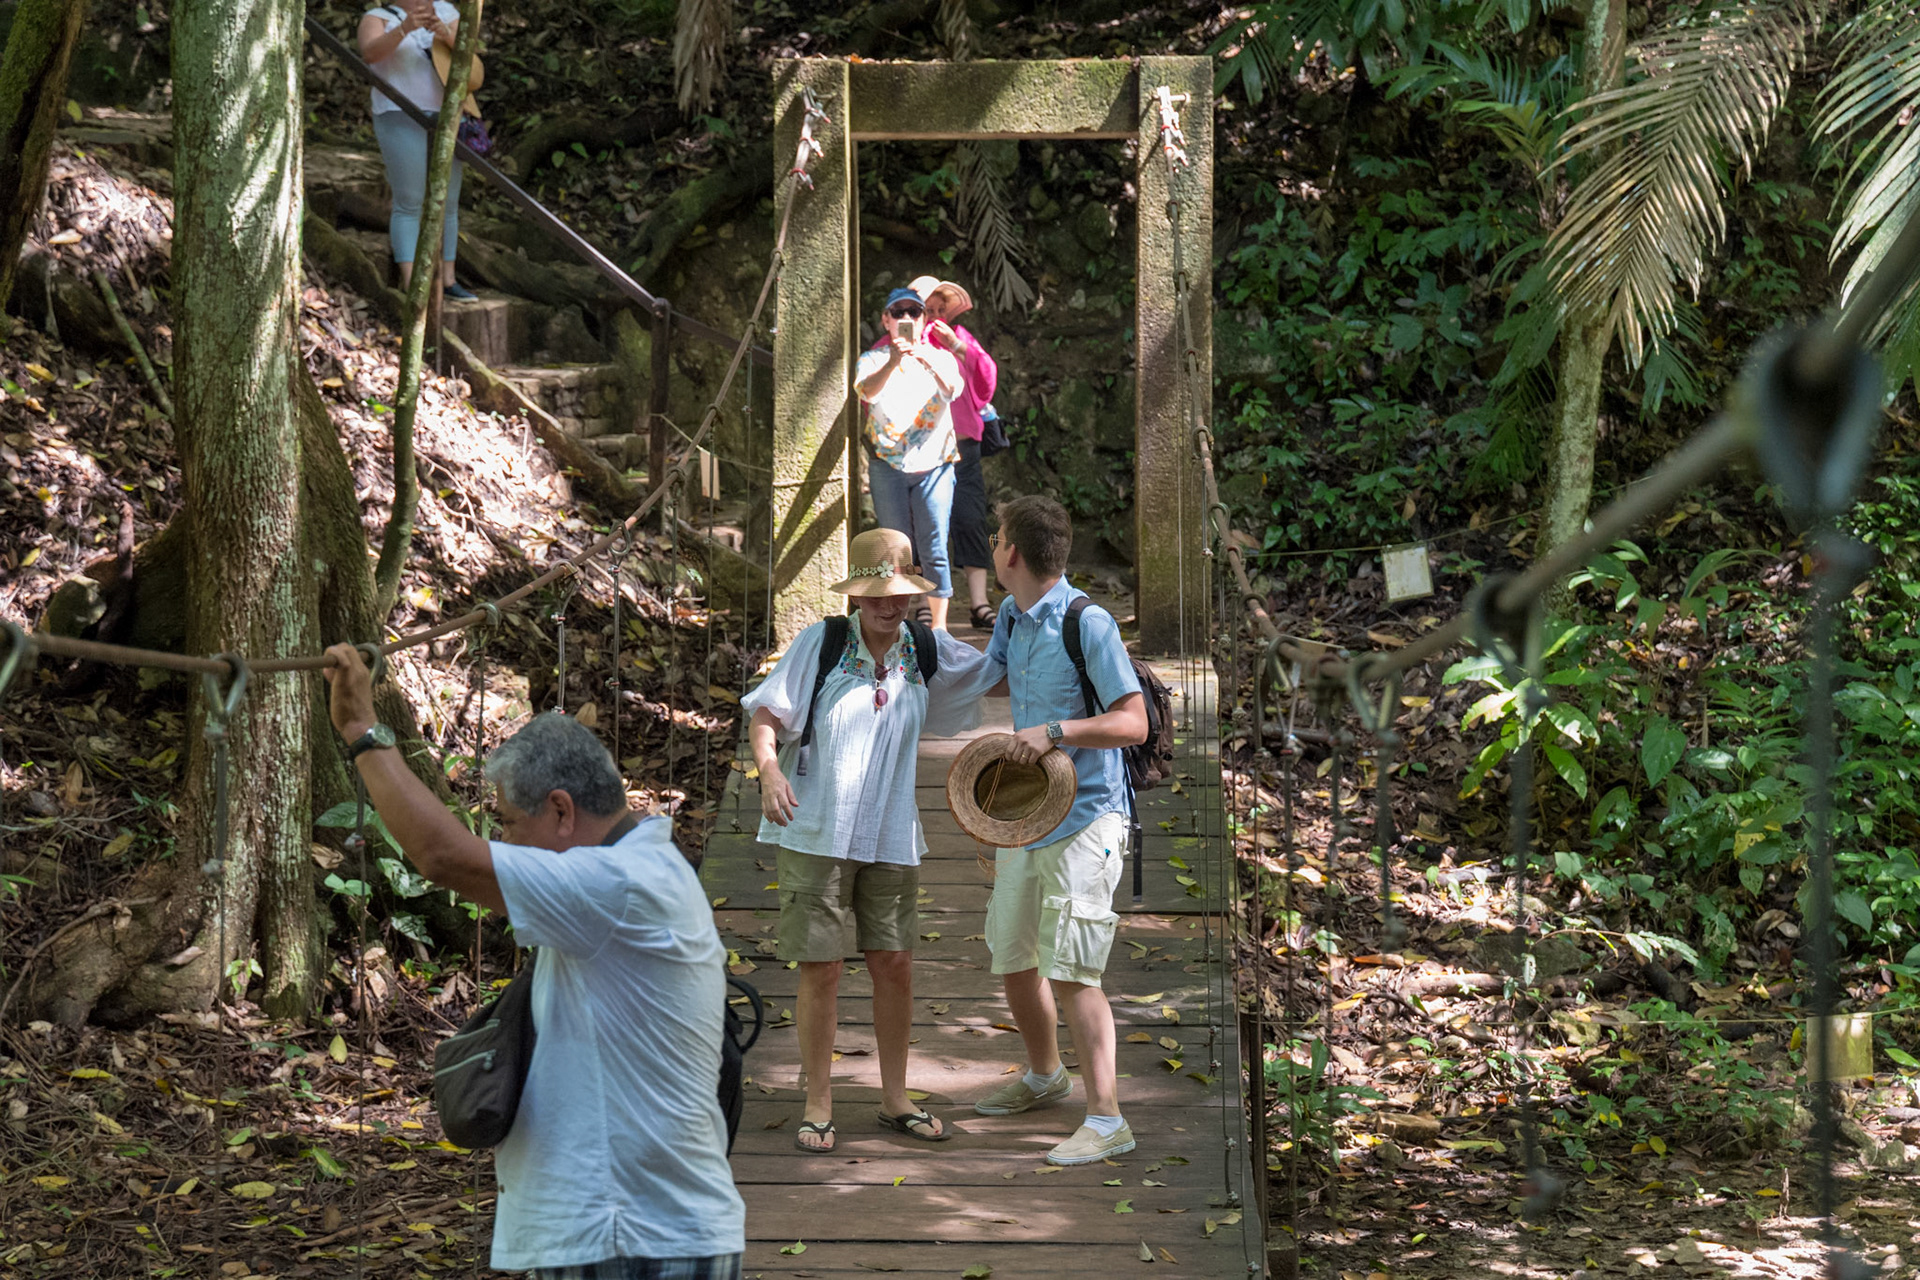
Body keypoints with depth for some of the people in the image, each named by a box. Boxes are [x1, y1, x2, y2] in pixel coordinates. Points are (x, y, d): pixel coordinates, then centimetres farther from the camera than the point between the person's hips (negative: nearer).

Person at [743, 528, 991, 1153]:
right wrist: (769, 768, -24)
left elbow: (1002, 675, 18)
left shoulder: (928, 651, 4)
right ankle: (818, 1107, 11)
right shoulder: (820, 643, -6)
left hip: (890, 838, 3)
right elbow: (765, 714, -6)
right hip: (816, 835, -3)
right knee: (820, 969, -1)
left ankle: (894, 1100, 22)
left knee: (894, 965, 7)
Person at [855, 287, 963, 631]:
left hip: (933, 464, 0)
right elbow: (868, 391, -18)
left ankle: (938, 624, 2)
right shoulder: (873, 360, 5)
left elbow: (953, 389, -15)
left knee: (934, 549, -4)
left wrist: (929, 363, -36)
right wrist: (892, 364, -39)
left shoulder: (939, 358, 8)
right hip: (888, 465, 0)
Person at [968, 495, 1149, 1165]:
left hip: (1083, 822, -8)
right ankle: (1044, 1076, 40)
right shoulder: (1011, 616, 9)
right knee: (1011, 956, 17)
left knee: (1070, 970, -13)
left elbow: (1133, 722, -20)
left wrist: (1055, 733, -29)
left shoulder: (1089, 624, -16)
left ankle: (1106, 1120, -10)